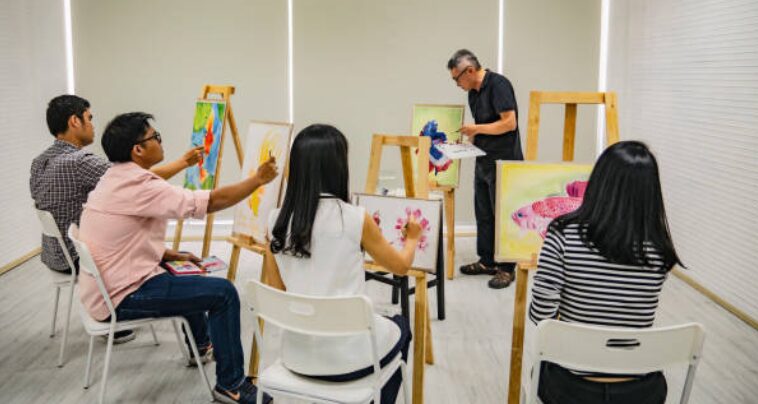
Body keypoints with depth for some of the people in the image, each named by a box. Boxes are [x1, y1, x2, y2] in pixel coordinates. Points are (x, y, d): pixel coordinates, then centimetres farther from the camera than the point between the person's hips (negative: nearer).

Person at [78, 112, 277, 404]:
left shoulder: (116, 179, 9)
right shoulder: (138, 185, -23)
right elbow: (212, 201, -23)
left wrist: (172, 255, 12)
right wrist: (258, 179, -13)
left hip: (105, 286, 11)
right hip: (122, 297, -10)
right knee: (223, 293, -9)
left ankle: (201, 344, 45)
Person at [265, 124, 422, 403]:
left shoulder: (277, 221, -3)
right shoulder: (355, 219, -15)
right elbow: (401, 266, 2)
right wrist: (412, 238, 22)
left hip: (297, 354, 4)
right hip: (345, 355, -4)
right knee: (399, 328, 29)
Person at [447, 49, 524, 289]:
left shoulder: (498, 85, -14)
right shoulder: (474, 92, 12)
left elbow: (509, 123, -21)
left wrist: (477, 129, -15)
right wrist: (469, 137, 5)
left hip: (503, 162, -9)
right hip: (484, 161, 9)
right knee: (484, 215, 14)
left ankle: (506, 269, 7)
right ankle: (487, 261, 26)